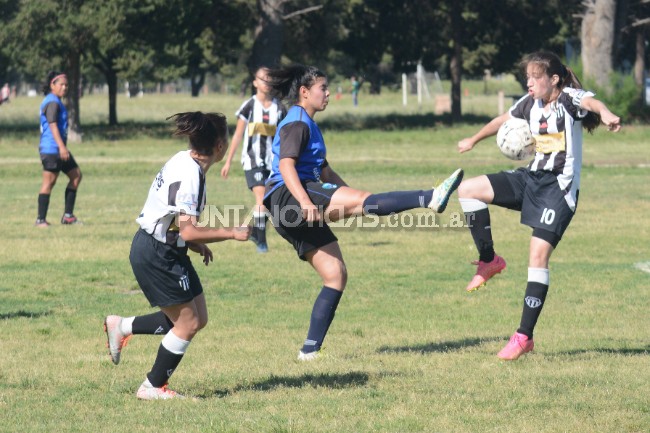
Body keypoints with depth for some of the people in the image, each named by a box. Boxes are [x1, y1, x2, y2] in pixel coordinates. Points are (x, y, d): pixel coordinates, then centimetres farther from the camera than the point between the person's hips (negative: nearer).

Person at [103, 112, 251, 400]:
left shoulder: (185, 162, 6)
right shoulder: (188, 175, -25)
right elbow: (188, 231, -28)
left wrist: (196, 245, 8)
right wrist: (232, 233, -21)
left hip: (169, 250, 10)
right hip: (154, 254, -10)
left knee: (197, 319, 12)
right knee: (188, 324, -3)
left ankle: (121, 327, 23)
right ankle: (153, 387, 10)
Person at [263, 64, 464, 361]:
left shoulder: (307, 124, 25)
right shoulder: (296, 123, -6)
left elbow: (324, 171, 30)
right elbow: (286, 165, -21)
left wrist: (352, 197, 22)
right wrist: (305, 202, -34)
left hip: (303, 214, 10)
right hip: (288, 197, -10)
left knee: (336, 276, 5)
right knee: (361, 200, -25)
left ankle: (310, 350, 3)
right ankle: (431, 199, -38)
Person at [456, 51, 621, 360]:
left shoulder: (569, 98, -13)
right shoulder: (530, 103, 7)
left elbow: (591, 103, -36)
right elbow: (503, 121, 26)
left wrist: (606, 114, -61)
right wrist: (473, 140, 41)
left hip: (559, 187, -7)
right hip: (531, 178, 7)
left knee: (538, 254, -16)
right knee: (468, 189, -5)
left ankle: (525, 336, -12)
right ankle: (489, 261, 8)